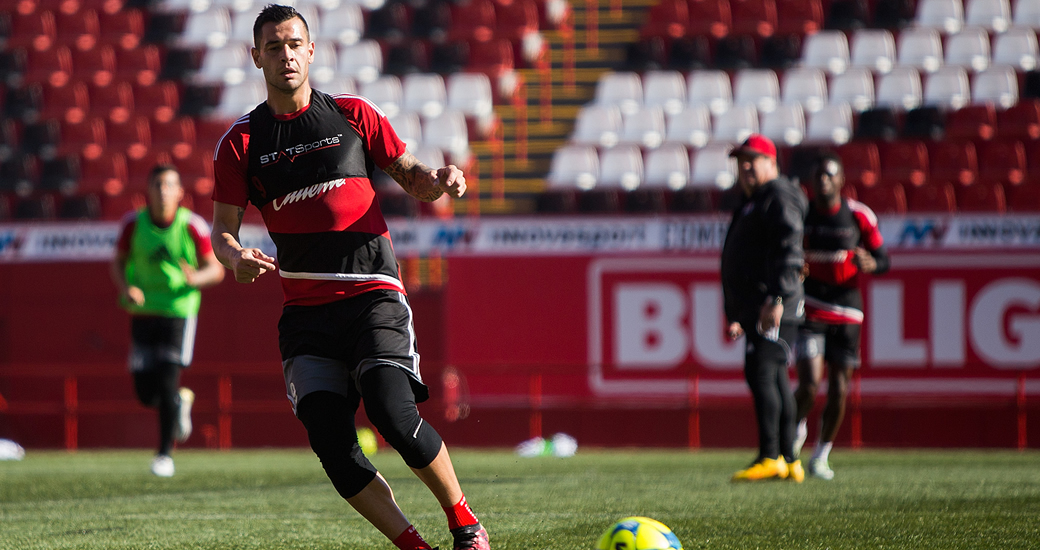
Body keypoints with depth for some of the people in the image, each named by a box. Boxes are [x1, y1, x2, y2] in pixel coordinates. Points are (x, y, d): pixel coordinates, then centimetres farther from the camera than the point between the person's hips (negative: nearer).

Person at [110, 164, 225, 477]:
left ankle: (165, 453, 2)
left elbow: (216, 270, -1)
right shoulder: (134, 224, -2)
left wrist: (196, 278, -23)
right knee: (145, 391, 1)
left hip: (179, 312, -3)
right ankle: (181, 402, 35)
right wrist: (125, 289, -12)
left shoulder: (192, 226, -7)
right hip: (143, 311, 3)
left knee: (167, 383, -11)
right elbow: (118, 263, 8)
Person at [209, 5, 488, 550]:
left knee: (393, 415, -23)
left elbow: (409, 175, 15)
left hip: (373, 291, -2)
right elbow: (222, 228, 8)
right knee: (330, 441, -13)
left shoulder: (353, 114, 8)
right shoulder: (240, 142, 8)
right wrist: (235, 257, -16)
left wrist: (439, 179, -8)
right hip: (305, 308, 2)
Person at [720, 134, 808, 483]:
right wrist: (736, 316, 28)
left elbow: (788, 253, -18)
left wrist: (776, 298, -27)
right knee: (774, 378, 9)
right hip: (756, 309, 10)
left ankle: (770, 458, -23)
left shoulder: (779, 199, -6)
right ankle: (789, 461, 10)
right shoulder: (751, 204, 26)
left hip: (774, 309, -10)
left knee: (761, 372, -18)